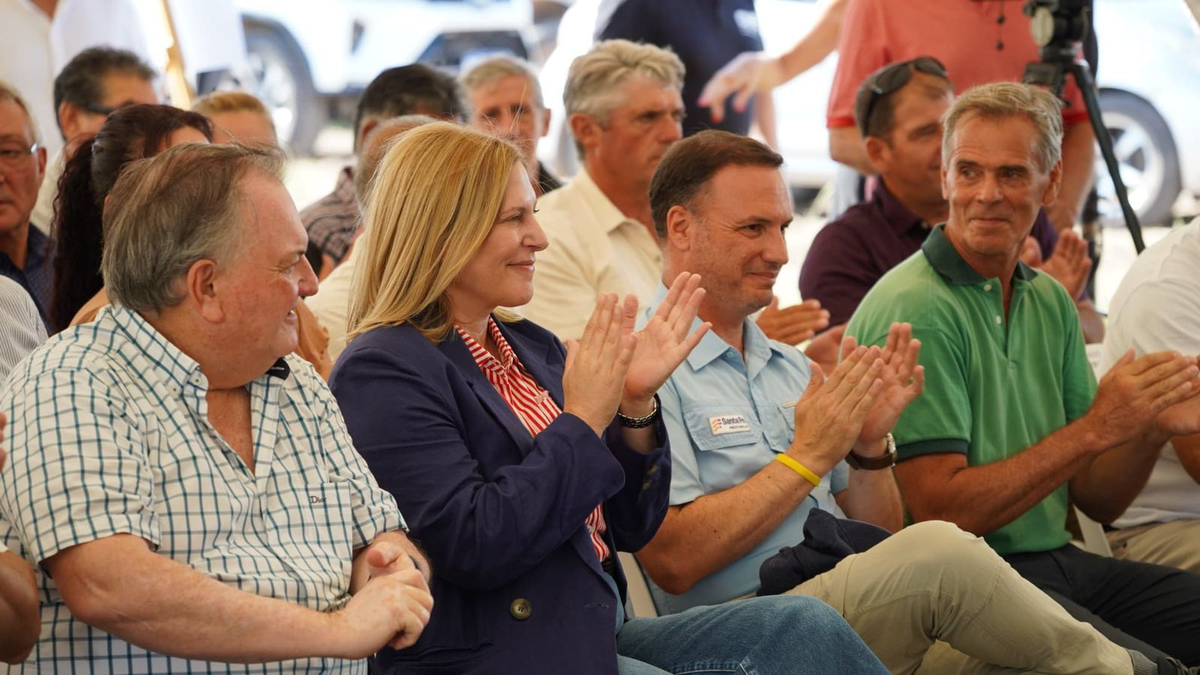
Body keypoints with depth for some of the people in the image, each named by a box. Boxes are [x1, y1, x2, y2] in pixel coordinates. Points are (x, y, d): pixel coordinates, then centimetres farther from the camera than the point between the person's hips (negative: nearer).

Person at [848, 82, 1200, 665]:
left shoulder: (1049, 302, 13)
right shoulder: (914, 310, -11)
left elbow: (1096, 501, 14)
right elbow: (942, 512, -15)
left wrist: (1153, 427, -6)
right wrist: (1095, 429, -15)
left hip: (1061, 561, 7)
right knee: (1152, 668, -29)